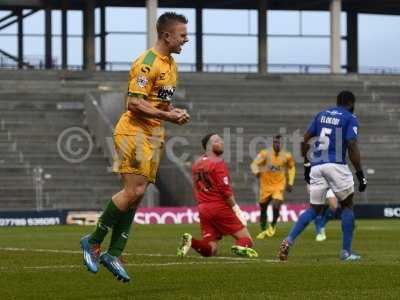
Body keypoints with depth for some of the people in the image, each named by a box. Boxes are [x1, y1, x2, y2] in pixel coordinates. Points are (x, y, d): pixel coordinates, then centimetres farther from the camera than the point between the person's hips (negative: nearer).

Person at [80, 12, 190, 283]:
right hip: (134, 131, -9)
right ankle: (94, 242, -2)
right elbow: (134, 102, -20)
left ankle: (114, 254, 7)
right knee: (134, 190, -16)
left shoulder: (171, 65, 16)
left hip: (155, 135, 9)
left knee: (136, 195, 4)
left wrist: (175, 112, 7)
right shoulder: (147, 63, -15)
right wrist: (167, 116, -21)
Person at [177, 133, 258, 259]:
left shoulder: (197, 164, 14)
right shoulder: (218, 163, -9)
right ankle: (241, 246, -38)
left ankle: (190, 241, -19)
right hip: (220, 206, -6)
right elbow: (225, 190, -13)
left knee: (210, 250, 7)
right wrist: (236, 209, -8)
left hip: (203, 209, 6)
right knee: (245, 238, -2)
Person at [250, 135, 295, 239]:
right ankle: (263, 230, 29)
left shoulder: (286, 156, -4)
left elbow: (292, 167, 14)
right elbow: (254, 164, -13)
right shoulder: (265, 153, -10)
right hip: (266, 185, 0)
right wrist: (257, 172, -35)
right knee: (263, 209, 8)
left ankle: (273, 225, 9)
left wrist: (290, 183, 9)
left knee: (276, 207, -19)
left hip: (279, 185, 0)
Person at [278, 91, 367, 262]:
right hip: (336, 166, -5)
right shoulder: (350, 119, 1)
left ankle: (289, 241, -10)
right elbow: (352, 147, -10)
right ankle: (346, 252, 6)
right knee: (347, 205, 10)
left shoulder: (321, 115, 17)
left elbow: (306, 140, 14)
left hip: (316, 166, 5)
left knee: (314, 209, 10)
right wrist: (360, 174, -8)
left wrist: (307, 165, 19)